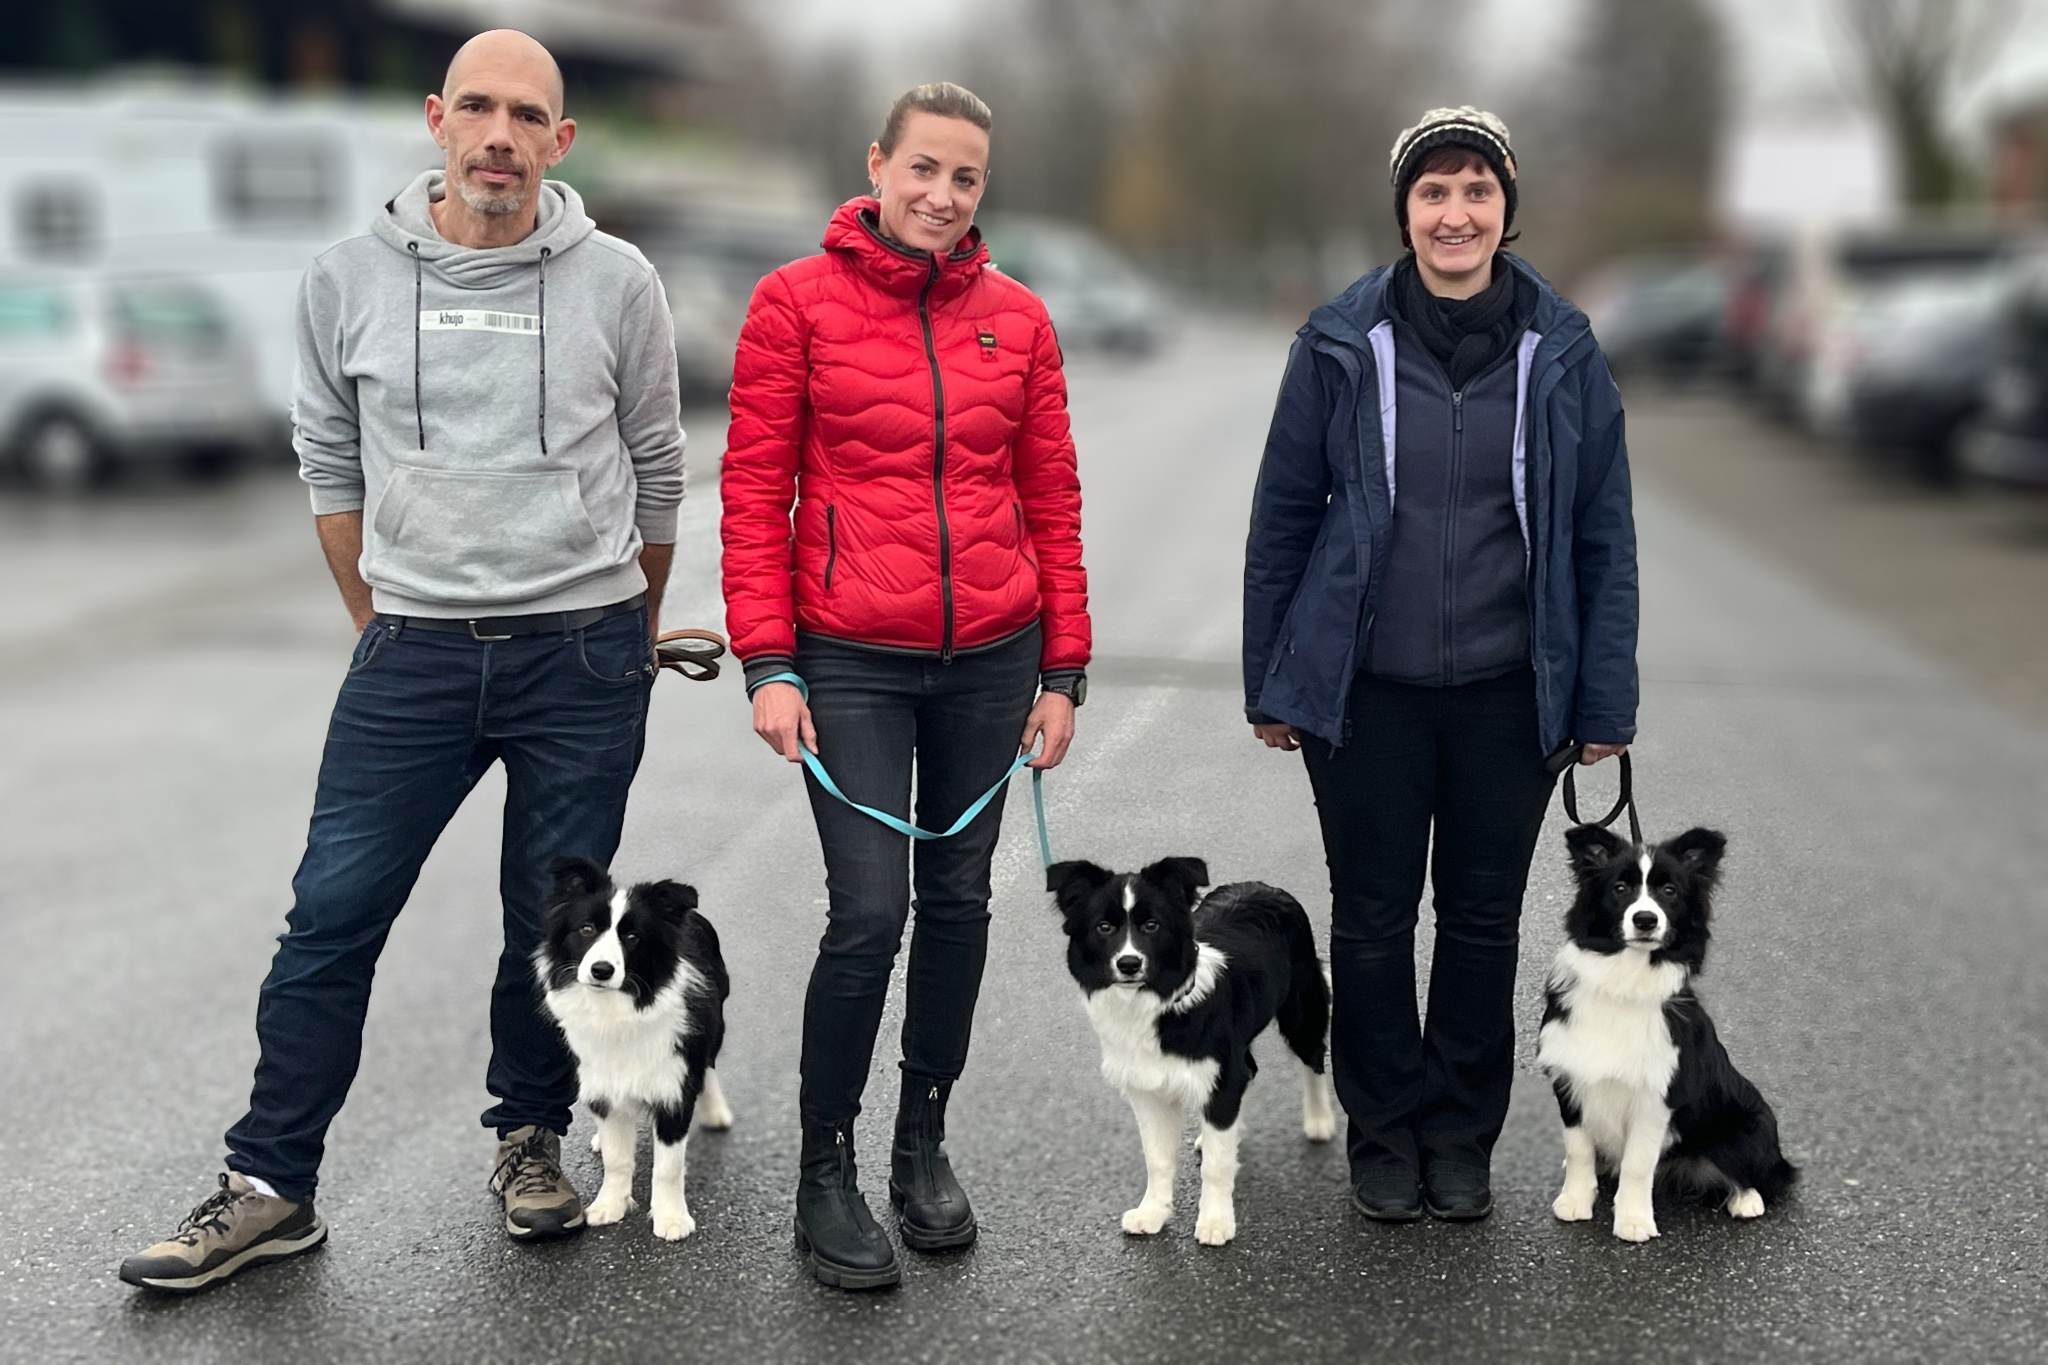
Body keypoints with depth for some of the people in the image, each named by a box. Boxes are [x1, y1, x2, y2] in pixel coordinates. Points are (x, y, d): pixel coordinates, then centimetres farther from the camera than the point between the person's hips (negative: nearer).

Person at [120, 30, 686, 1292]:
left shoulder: (616, 284, -2)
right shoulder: (351, 281, 1)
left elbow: (655, 470, 10)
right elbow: (333, 463, 13)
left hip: (582, 659, 0)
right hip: (413, 658, 1)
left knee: (556, 925, 8)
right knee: (333, 915, -1)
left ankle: (533, 1136, 30)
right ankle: (270, 1188, 8)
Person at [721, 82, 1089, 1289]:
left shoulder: (1016, 317, 5)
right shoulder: (798, 302, -3)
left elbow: (1053, 500, 8)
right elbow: (754, 492, -3)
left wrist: (1064, 670, 5)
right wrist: (769, 663, -10)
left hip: (991, 658, 3)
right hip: (851, 659, -3)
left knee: (958, 901, 11)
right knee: (869, 913, -8)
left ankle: (924, 1143, 28)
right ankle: (826, 1170, 10)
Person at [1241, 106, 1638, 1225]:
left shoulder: (1562, 351, -2)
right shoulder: (1340, 344, -5)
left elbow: (1603, 537, 3)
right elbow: (1282, 515, 2)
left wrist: (1605, 704, 1)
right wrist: (1268, 684, 3)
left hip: (1509, 693, 1)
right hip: (1366, 689, -1)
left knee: (1484, 919, 11)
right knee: (1372, 918, 9)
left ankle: (1463, 1139, 27)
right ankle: (1384, 1137, 26)